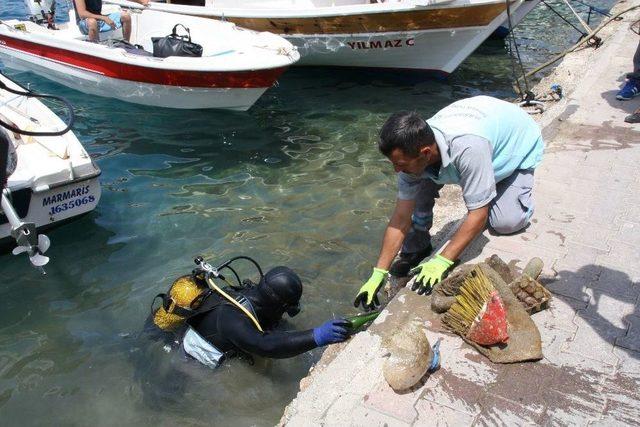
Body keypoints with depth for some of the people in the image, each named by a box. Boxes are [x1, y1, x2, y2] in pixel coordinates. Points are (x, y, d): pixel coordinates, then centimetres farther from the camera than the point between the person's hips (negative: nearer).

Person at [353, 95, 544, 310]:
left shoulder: (468, 148, -47)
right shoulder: (412, 151, -26)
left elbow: (478, 214, -38)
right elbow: (401, 217, -21)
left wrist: (442, 262, -37)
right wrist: (378, 274, -21)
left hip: (520, 144, -4)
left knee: (505, 222, -21)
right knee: (421, 184, -16)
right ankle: (416, 248, 3)